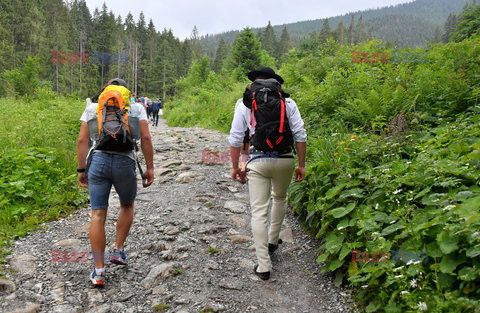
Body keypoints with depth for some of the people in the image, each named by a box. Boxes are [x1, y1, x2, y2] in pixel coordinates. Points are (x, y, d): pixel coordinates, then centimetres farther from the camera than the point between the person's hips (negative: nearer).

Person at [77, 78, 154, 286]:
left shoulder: (92, 108, 13)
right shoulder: (136, 108, 10)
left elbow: (82, 141, 5)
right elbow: (146, 139, 0)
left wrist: (81, 170, 9)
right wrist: (150, 167, 4)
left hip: (97, 161, 1)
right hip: (124, 163, -1)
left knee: (98, 215, 3)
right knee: (127, 206, 25)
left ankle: (99, 271, 5)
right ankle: (118, 251, 24)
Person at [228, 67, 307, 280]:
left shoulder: (244, 103, 5)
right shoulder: (288, 102, 7)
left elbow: (235, 139, 1)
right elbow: (300, 136, 2)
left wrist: (235, 167, 10)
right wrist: (301, 165, 9)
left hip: (257, 161, -2)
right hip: (285, 159, 2)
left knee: (259, 212, 2)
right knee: (280, 198, 28)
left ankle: (263, 265, 3)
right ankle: (273, 241, 39)